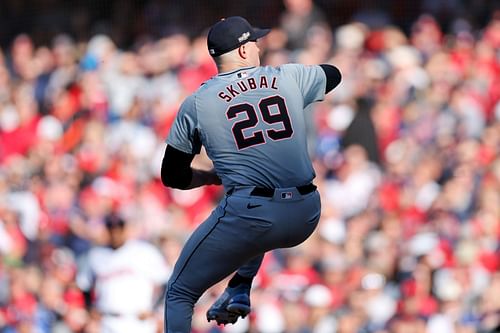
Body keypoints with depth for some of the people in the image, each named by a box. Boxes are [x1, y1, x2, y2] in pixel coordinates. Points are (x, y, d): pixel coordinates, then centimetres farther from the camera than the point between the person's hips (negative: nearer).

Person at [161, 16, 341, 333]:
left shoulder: (196, 104, 4)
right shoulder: (288, 78, 9)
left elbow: (173, 176, 11)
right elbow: (333, 74, 33)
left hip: (246, 219, -4)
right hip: (306, 218, 4)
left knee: (179, 294, 9)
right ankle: (239, 292, 23)